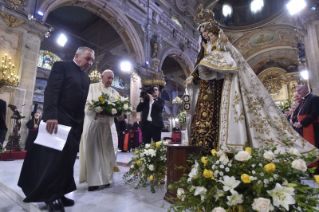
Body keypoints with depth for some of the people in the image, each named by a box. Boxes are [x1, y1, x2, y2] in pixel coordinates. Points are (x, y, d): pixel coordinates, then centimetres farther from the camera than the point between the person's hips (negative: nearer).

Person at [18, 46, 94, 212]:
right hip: (58, 120, -6)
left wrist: (81, 122, 10)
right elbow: (51, 91, -13)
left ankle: (59, 193, 20)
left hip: (76, 123, 7)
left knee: (67, 159, 8)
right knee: (54, 158, -1)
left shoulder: (86, 78, 19)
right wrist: (51, 116, -24)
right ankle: (50, 196, 13)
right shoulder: (61, 66, 0)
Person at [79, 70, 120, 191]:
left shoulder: (114, 92, 14)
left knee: (107, 151, 5)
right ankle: (94, 181, 7)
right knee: (93, 152, -1)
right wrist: (96, 113, -25)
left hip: (108, 125, 4)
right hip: (93, 123, -3)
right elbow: (86, 105, -7)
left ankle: (106, 178, 18)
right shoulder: (92, 87, 4)